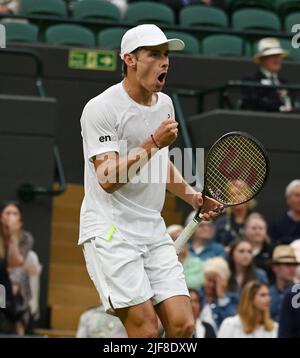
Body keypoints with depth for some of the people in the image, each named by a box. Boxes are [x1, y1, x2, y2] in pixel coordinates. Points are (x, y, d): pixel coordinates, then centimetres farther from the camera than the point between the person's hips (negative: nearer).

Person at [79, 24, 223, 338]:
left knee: (183, 325, -5)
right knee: (146, 329, -16)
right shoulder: (100, 108, -10)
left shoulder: (165, 104, 14)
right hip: (110, 231, -7)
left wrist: (194, 198, 13)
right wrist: (154, 142, -23)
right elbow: (108, 179, -18)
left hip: (153, 230, 7)